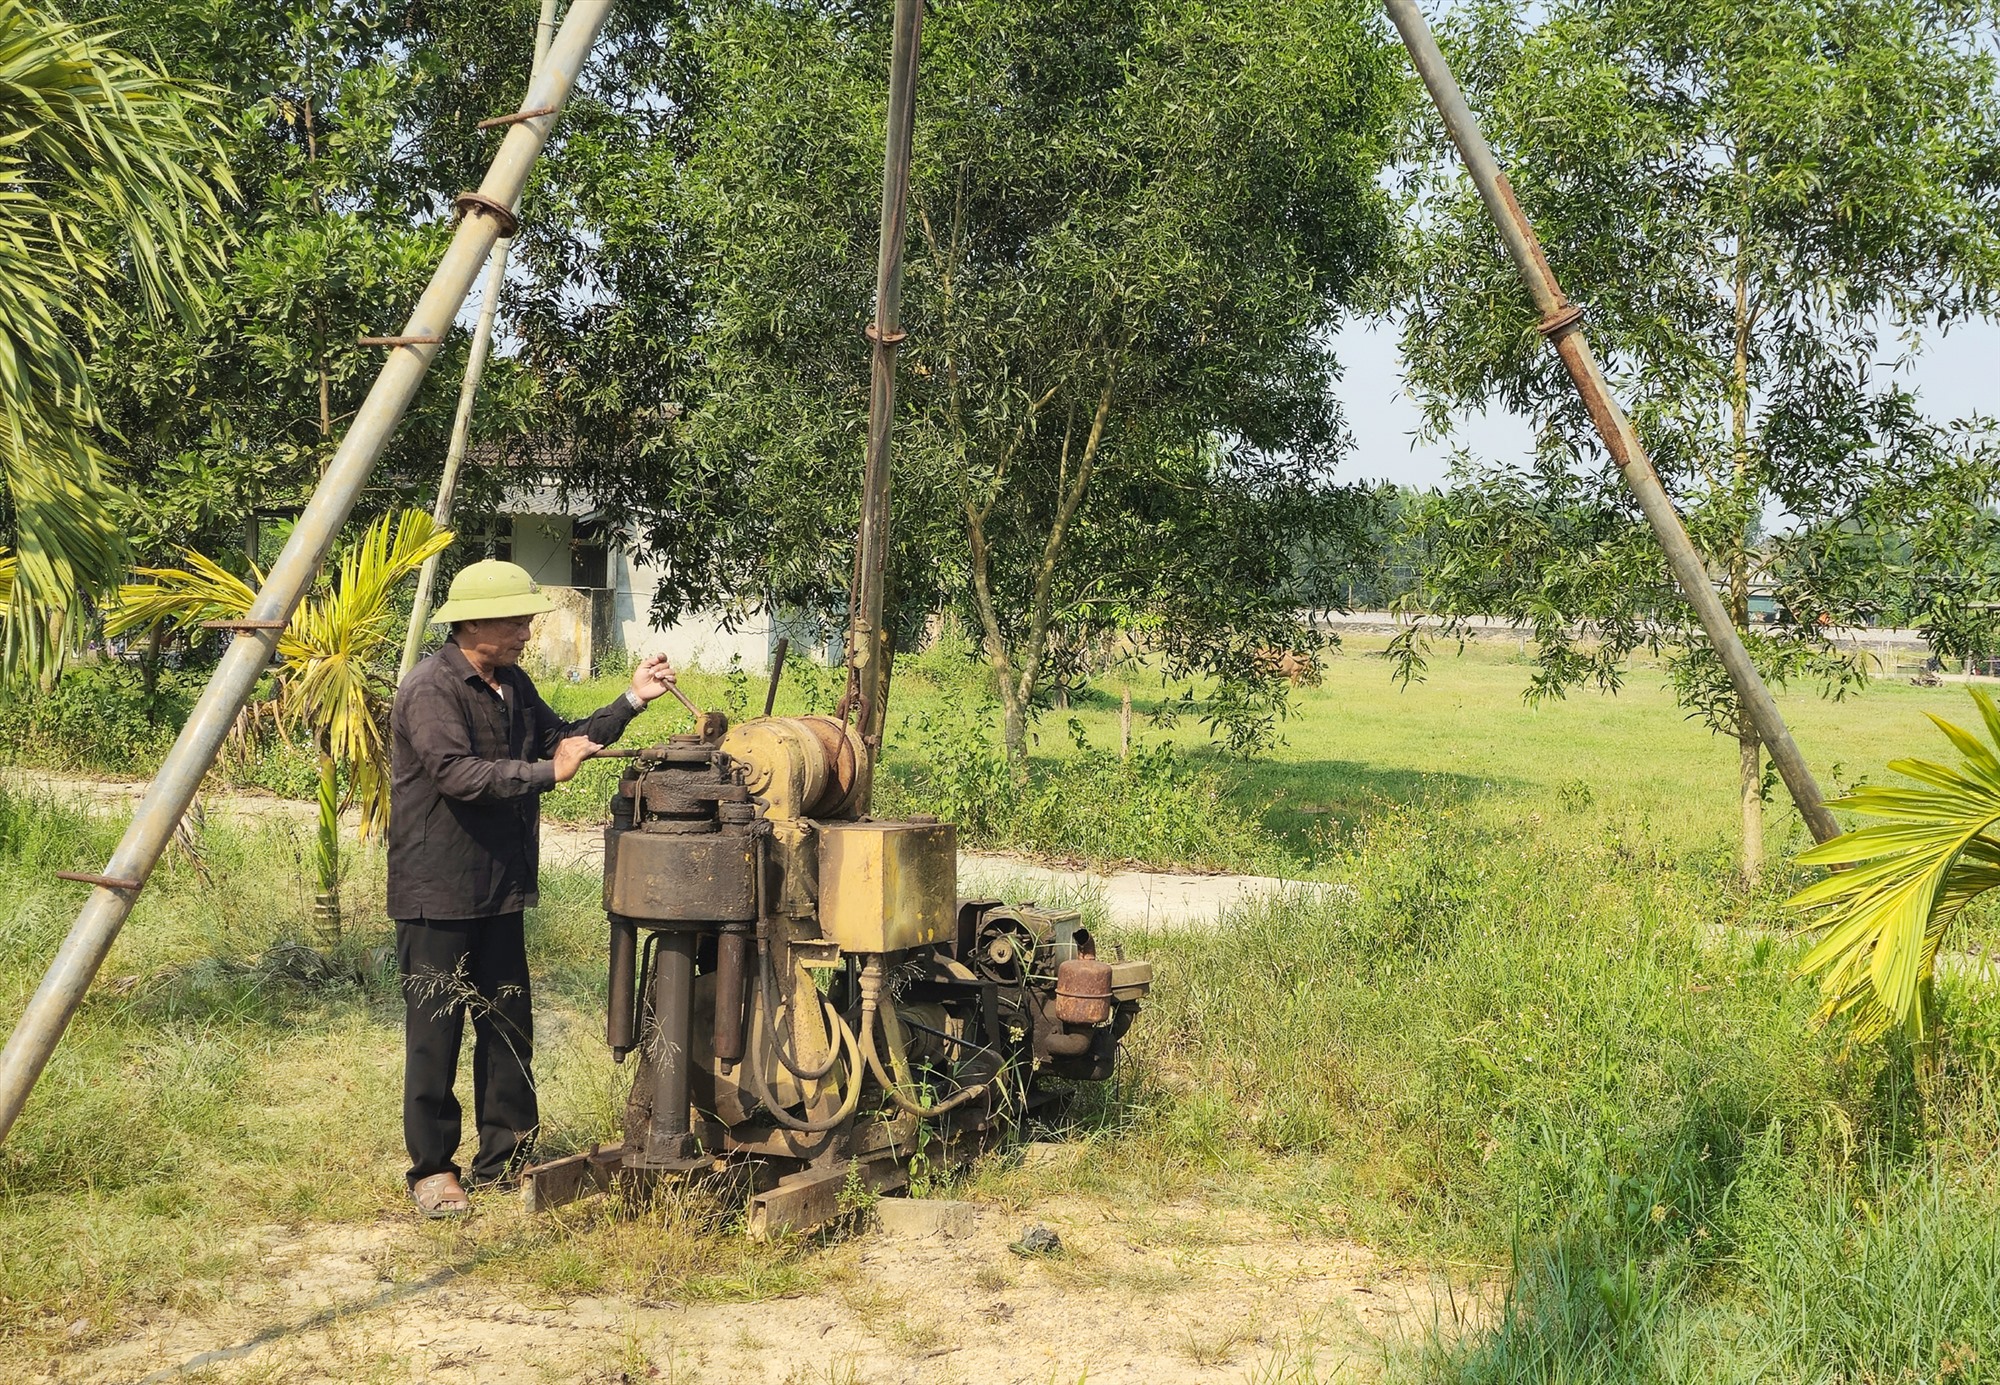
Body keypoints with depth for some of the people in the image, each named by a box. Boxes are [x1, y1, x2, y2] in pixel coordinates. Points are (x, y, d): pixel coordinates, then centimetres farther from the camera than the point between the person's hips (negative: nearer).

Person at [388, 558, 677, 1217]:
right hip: (437, 894, -8)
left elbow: (561, 738, 20)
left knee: (508, 1025, 13)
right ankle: (431, 1168, 12)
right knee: (436, 1030, 1)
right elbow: (458, 773, -28)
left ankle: (505, 1157, 24)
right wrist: (548, 773, -26)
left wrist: (630, 701, 9)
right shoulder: (430, 689, -16)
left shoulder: (512, 685, 11)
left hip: (499, 890, 9)